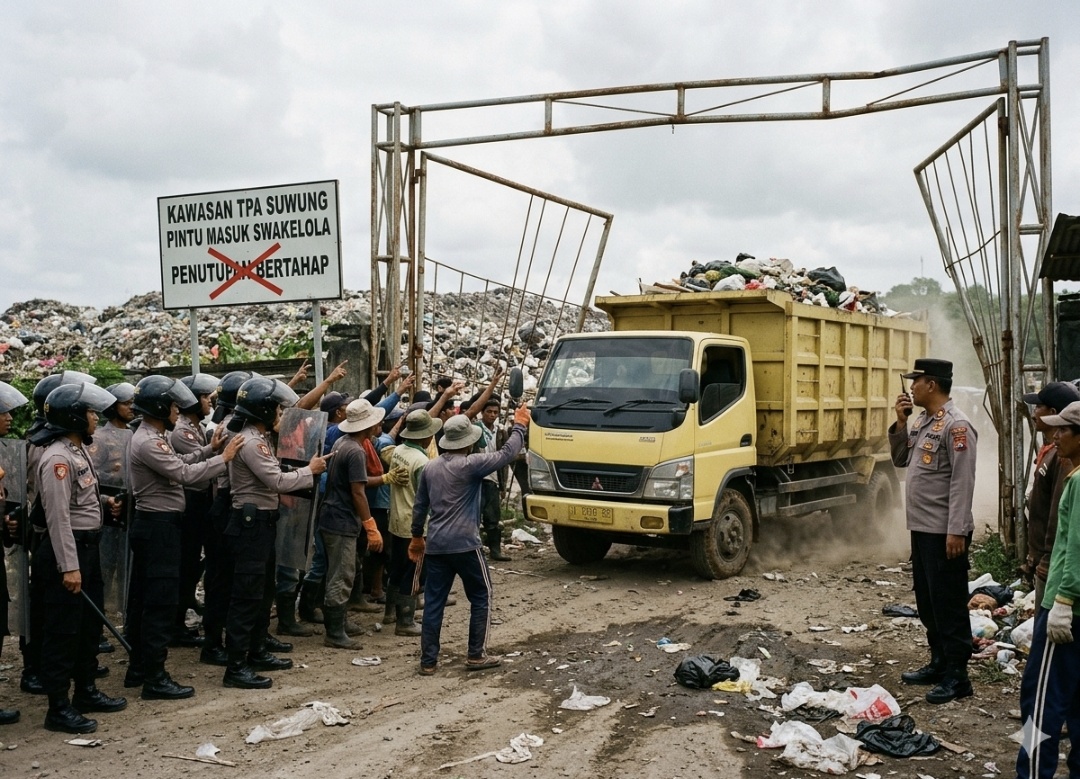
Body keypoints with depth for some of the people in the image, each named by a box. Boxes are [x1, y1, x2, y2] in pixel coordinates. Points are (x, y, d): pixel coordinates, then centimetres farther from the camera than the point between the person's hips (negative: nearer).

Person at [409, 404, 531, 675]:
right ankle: (476, 655, 10)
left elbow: (419, 506, 14)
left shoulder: (429, 467, 9)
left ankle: (428, 661, 10)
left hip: (435, 545, 6)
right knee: (481, 597, 10)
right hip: (465, 544, -6)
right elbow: (505, 455, -9)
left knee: (433, 602, 8)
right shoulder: (470, 464, -11)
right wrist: (519, 426, 4)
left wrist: (417, 536, 25)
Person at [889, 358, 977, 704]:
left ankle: (957, 676, 5)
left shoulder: (956, 425, -16)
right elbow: (901, 460, 19)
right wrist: (900, 422, 5)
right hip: (921, 528, 10)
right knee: (927, 602, 17)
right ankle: (939, 662, 28)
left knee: (948, 603, -3)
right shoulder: (922, 421, 12)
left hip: (944, 532, -10)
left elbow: (963, 482, -19)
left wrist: (956, 531, -22)